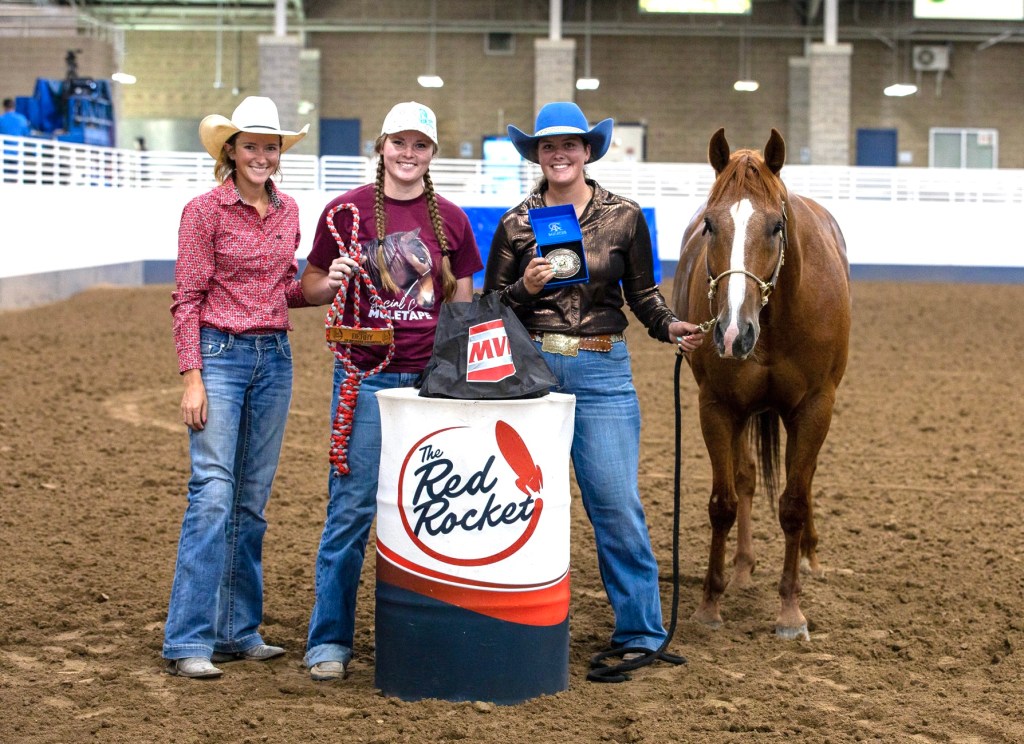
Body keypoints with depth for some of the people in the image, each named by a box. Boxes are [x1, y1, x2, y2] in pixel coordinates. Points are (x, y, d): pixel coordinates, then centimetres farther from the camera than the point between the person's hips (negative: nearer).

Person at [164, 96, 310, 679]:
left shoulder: (288, 212, 10)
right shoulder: (205, 210, -6)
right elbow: (187, 299, -8)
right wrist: (192, 377, -13)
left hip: (275, 357, 6)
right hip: (221, 354, -6)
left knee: (253, 500, 9)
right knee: (212, 493, -11)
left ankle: (239, 630, 17)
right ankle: (189, 641, -8)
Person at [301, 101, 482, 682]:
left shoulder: (451, 219, 8)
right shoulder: (347, 211, 1)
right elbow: (310, 288, 6)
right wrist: (332, 282, -16)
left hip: (432, 378, 3)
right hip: (366, 377, -2)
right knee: (352, 508, -3)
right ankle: (330, 641, 5)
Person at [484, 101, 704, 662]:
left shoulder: (624, 217, 3)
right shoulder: (516, 225, 4)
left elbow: (642, 294, 12)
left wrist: (670, 327, -6)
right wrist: (525, 289, -12)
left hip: (601, 370, -1)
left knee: (616, 502, -5)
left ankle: (639, 631, 6)